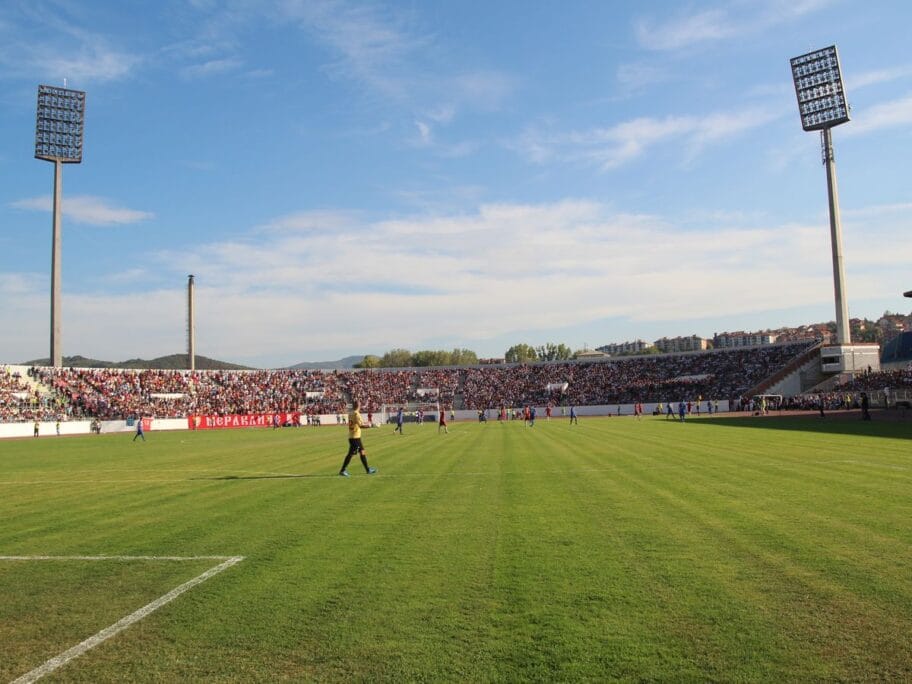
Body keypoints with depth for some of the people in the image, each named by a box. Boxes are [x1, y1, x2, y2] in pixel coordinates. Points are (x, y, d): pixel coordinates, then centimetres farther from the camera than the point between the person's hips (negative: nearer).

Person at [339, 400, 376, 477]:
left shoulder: (350, 413, 10)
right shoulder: (356, 414, -16)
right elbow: (361, 425, -23)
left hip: (351, 436, 9)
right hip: (355, 437, -9)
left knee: (362, 452, 13)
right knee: (350, 454, -4)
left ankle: (368, 469, 19)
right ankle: (343, 470, 0)